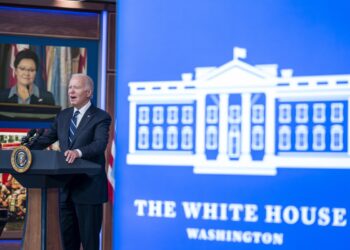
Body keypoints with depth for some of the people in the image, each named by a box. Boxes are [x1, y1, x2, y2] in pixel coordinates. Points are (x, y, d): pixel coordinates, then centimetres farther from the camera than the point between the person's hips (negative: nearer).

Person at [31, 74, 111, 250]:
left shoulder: (101, 117, -8)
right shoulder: (63, 116, 12)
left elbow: (100, 143, -24)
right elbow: (45, 139, 13)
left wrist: (78, 152, -42)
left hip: (88, 188, -6)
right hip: (66, 188, 7)